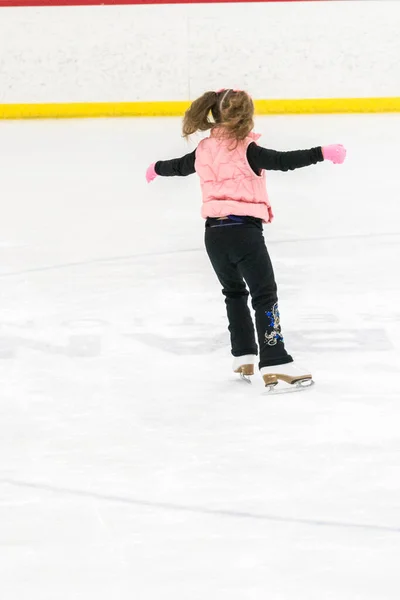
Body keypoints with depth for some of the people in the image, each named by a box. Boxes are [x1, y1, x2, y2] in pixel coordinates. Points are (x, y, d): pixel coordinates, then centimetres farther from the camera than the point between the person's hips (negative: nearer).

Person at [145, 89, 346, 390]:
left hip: (214, 232, 6)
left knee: (234, 291, 25)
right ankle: (275, 364, -16)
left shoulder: (204, 150, 10)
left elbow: (180, 166, 28)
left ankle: (244, 356, 25)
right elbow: (284, 161, -21)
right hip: (244, 230, -6)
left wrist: (157, 168, 50)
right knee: (265, 295, -6)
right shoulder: (246, 150, -9)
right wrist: (322, 153, -23)